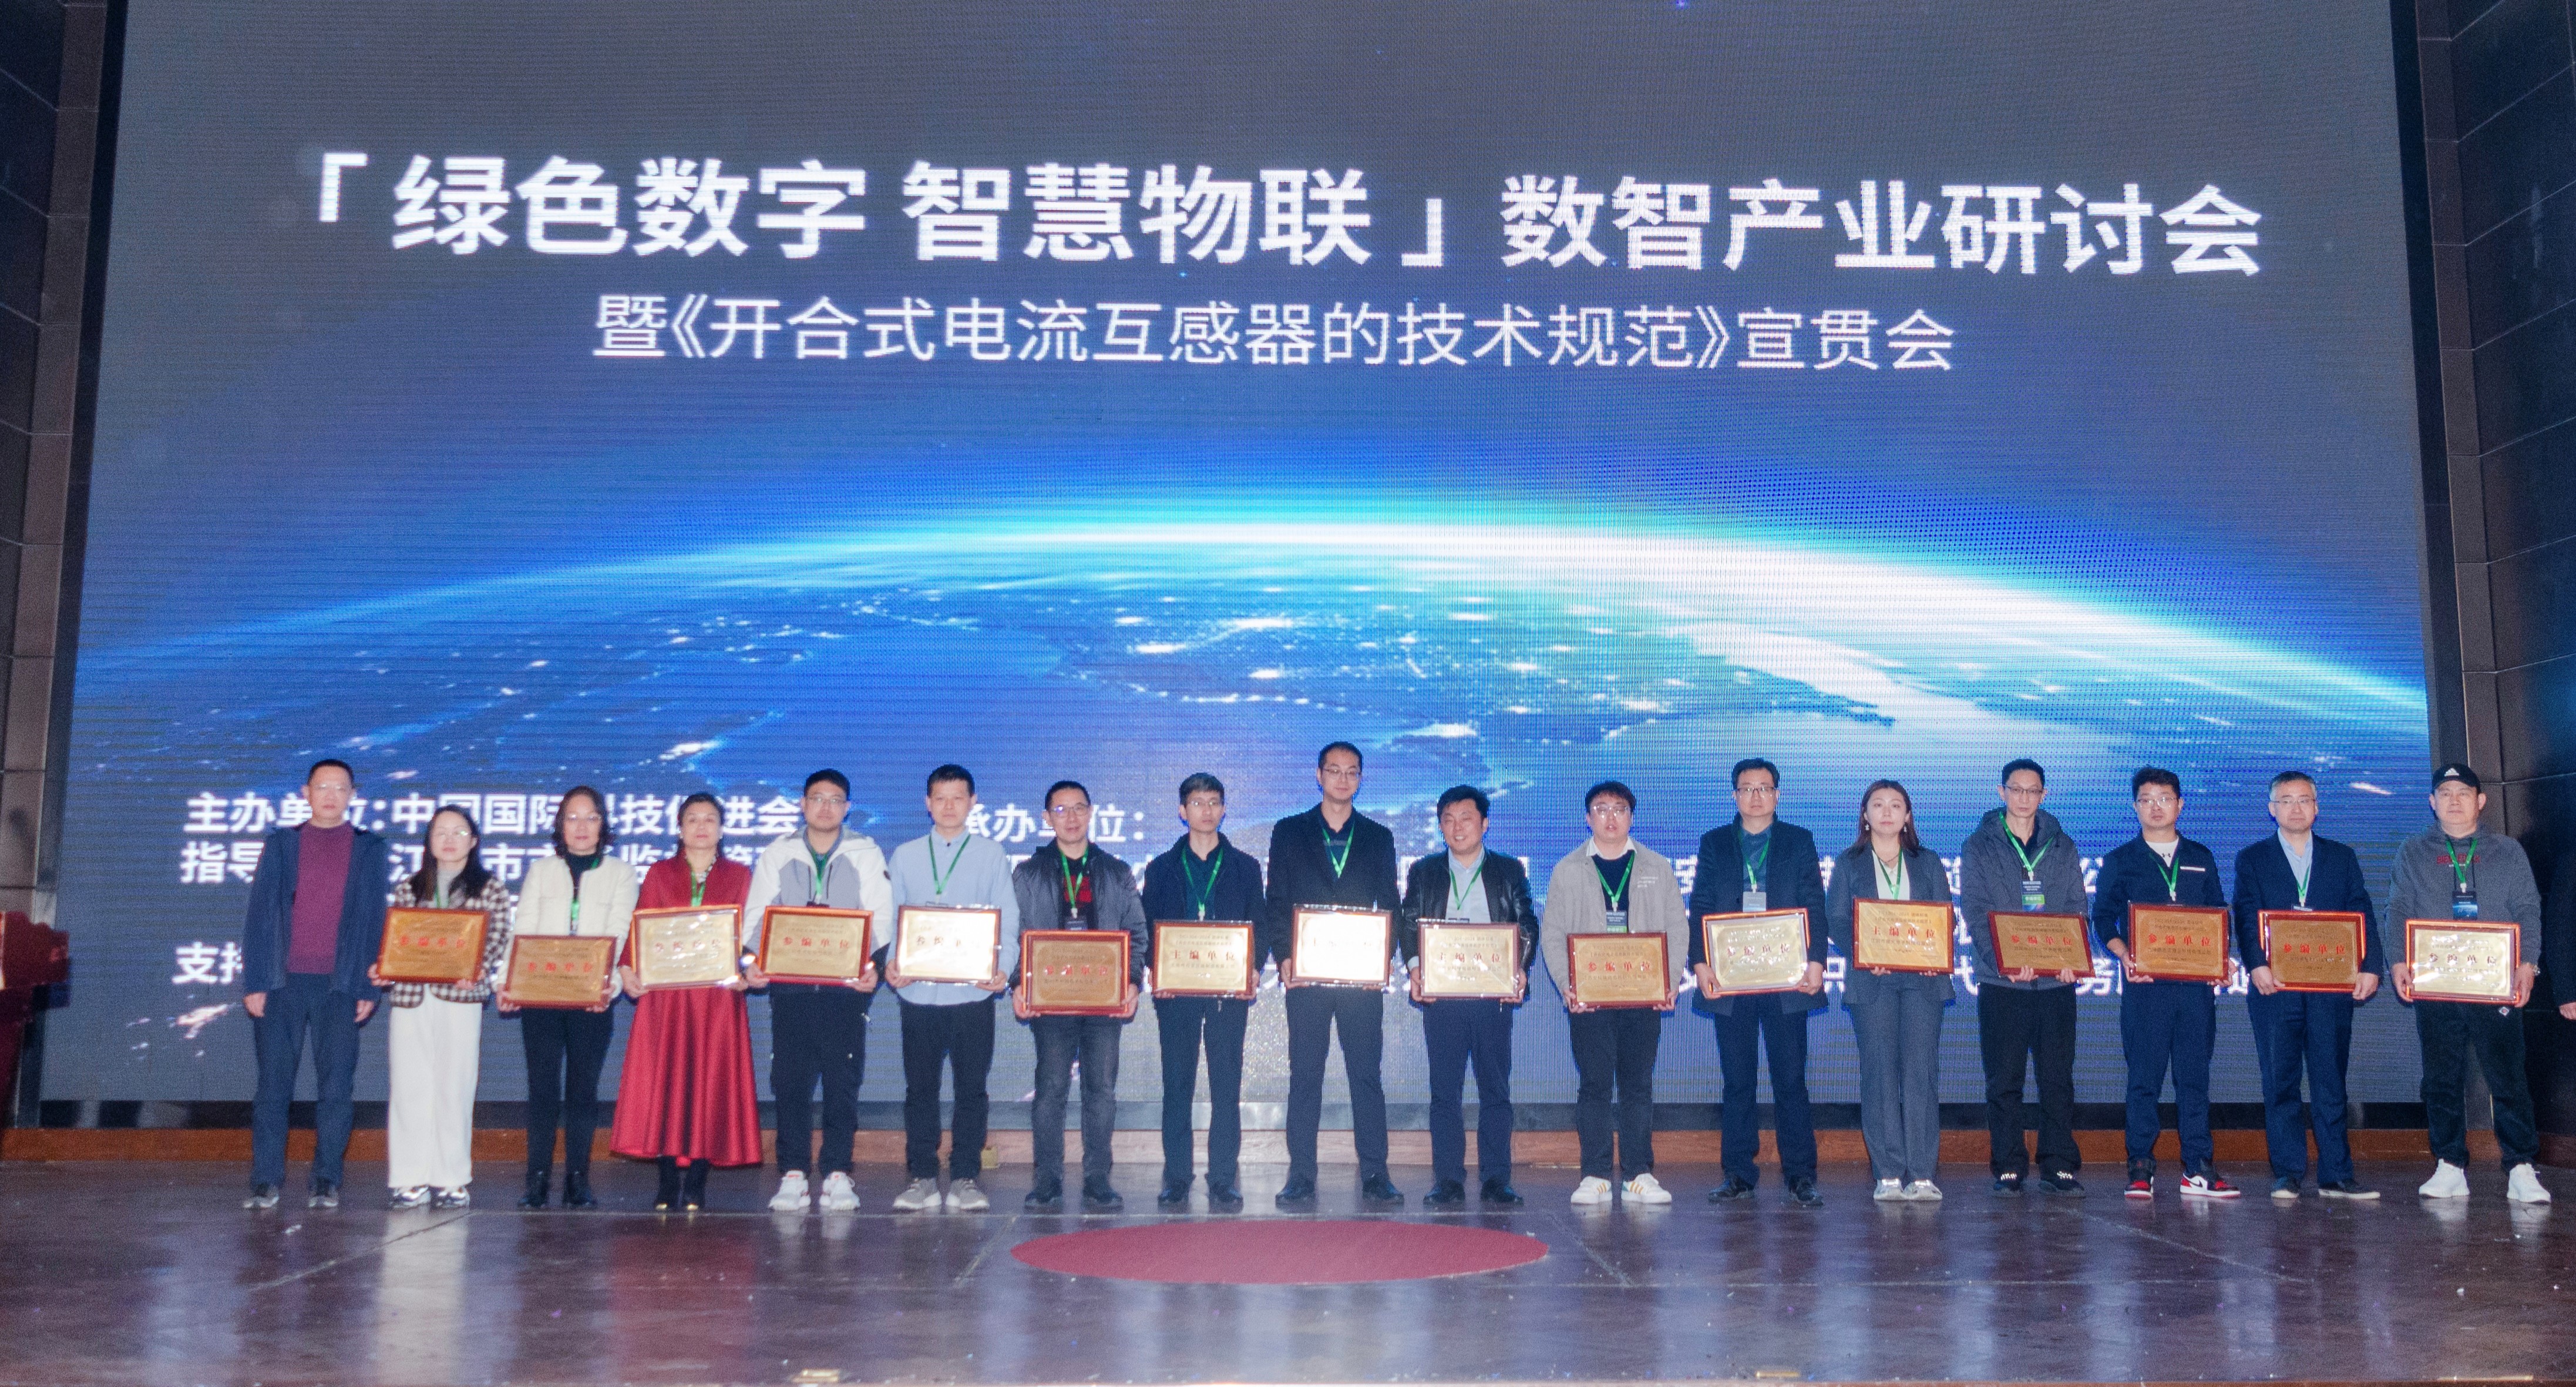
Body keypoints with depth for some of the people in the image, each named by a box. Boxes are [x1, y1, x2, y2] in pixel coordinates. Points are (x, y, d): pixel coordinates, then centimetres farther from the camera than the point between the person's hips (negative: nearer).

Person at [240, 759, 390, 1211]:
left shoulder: (370, 848, 9)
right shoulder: (281, 844, 11)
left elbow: (375, 919, 6)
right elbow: (258, 914, 7)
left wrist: (369, 988, -1)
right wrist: (253, 982, -2)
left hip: (339, 986, -1)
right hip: (282, 982, 1)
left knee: (335, 1087, -1)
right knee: (273, 1084, 2)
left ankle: (326, 1181, 6)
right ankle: (266, 1181, 8)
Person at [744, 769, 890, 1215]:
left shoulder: (866, 855, 9)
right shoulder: (776, 856, 13)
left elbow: (881, 916, 2)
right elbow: (756, 915, 9)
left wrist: (873, 965, -14)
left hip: (846, 983, -1)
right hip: (789, 983, 1)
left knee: (843, 1079, -2)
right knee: (790, 1078, -1)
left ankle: (838, 1174, 4)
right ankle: (793, 1174, 5)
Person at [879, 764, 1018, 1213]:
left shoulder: (992, 856, 7)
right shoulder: (906, 857, 11)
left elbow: (1007, 921, 3)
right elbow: (890, 919, 10)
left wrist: (1002, 967, -14)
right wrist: (890, 962, -9)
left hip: (973, 991, -1)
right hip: (918, 989, 1)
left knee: (971, 1087, 2)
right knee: (920, 1087, 5)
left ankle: (965, 1179, 10)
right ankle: (922, 1178, 12)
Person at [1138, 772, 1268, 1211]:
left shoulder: (1245, 867, 10)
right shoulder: (1161, 868, 11)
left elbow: (1260, 925, 8)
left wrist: (1253, 968, -8)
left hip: (1229, 989, 0)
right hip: (1176, 990, 1)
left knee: (1226, 1087, 0)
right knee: (1177, 1085, 3)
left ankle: (1224, 1180, 5)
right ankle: (1176, 1179, 9)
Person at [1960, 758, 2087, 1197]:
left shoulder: (2062, 847, 12)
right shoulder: (1979, 847, 4)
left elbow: (2076, 908, 7)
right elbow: (1976, 913, -3)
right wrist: (2002, 961, -18)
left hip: (2057, 980, 2)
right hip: (2001, 981, -2)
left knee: (2058, 1077, 4)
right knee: (2004, 1079, 2)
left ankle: (2059, 1167, 11)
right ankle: (2008, 1168, 8)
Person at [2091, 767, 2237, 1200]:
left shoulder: (2201, 858, 15)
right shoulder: (2120, 861, 8)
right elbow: (2103, 919, 6)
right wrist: (2126, 957, -10)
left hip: (2196, 982, 2)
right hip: (2144, 983, -2)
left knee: (2195, 1074, 3)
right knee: (2144, 1076, -2)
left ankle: (2198, 1169, 7)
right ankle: (2141, 1168, 3)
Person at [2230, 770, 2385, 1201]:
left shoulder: (2342, 858, 15)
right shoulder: (2253, 859, 10)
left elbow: (2362, 916, 7)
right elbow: (2247, 918, -1)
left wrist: (2371, 967, -8)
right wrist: (2257, 965, -17)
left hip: (2332, 987, 1)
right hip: (2275, 986, -1)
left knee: (2331, 1081, 3)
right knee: (2280, 1083, 0)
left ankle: (2336, 1175, 7)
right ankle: (2287, 1175, 5)